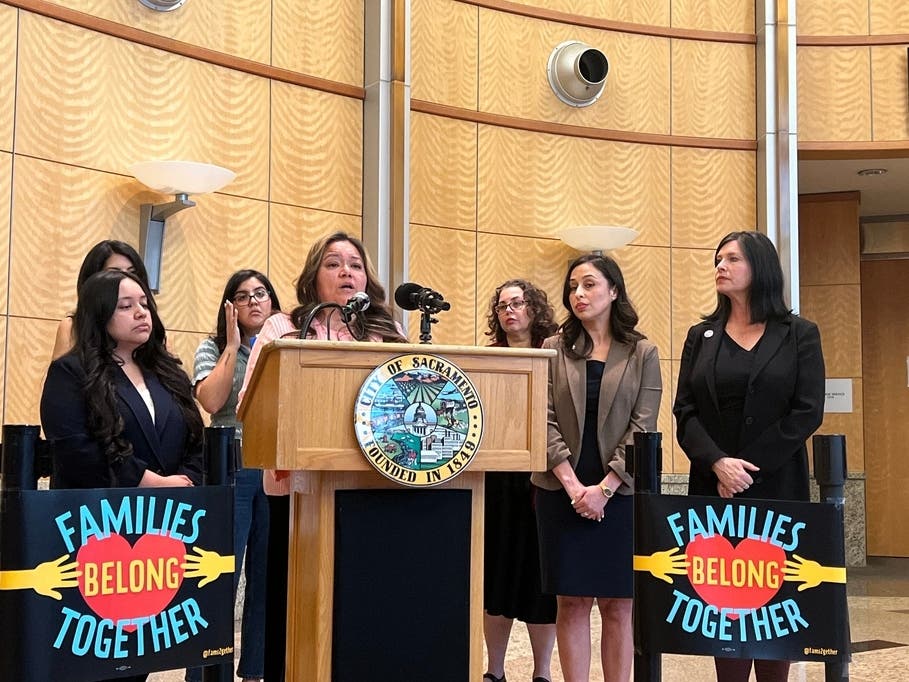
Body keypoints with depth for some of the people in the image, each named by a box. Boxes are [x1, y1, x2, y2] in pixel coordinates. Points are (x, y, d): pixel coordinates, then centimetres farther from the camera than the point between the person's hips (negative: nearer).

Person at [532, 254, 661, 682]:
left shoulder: (642, 354, 5)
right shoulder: (554, 350, 8)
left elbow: (643, 428, -3)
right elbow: (545, 422, 0)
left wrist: (603, 489, -12)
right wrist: (574, 486, -12)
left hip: (619, 494, -1)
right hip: (562, 492, 1)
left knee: (617, 606, 2)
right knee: (572, 603, 2)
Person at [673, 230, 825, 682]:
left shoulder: (799, 335, 4)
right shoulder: (701, 337, 11)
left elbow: (807, 412, -5)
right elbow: (685, 413, 2)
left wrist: (748, 468, -13)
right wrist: (718, 463, -15)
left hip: (777, 487, -2)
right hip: (714, 489, 2)